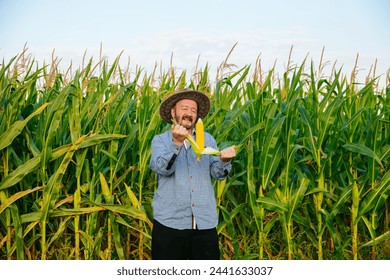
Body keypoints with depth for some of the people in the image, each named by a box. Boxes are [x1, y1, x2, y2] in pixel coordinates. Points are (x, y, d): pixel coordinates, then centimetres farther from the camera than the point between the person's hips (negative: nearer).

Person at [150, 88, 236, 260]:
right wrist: (176, 142, -30)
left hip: (205, 222, 2)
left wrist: (224, 161, -20)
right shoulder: (160, 140, 5)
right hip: (170, 222, -2)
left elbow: (217, 173, 2)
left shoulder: (207, 139, 12)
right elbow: (162, 168, -14)